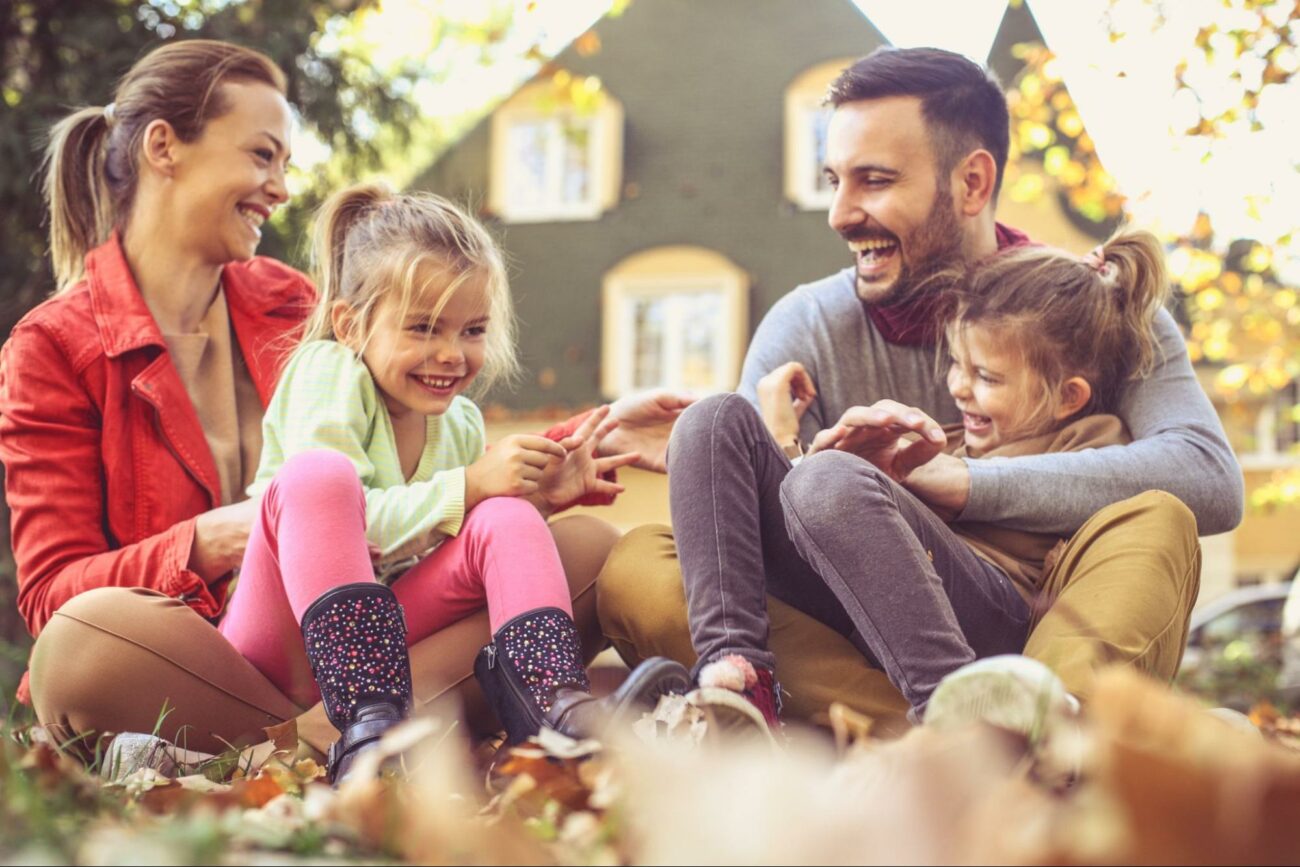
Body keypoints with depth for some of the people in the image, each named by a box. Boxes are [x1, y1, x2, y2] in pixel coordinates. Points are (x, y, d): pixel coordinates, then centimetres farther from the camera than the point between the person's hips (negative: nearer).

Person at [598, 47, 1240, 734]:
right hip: (860, 662, 2)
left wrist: (960, 481, -22)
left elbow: (1212, 482, -17)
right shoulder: (806, 330, 5)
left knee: (1152, 523, -28)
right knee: (639, 567, -22)